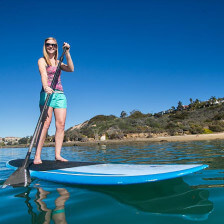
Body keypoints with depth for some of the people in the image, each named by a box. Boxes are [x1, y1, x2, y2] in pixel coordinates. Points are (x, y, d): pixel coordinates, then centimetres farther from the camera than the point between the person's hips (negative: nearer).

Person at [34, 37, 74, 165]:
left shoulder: (58, 62, 24)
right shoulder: (42, 60, 9)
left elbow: (71, 69, 5)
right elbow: (43, 74, -12)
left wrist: (67, 53, 0)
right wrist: (46, 87, -31)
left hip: (60, 94, 5)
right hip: (47, 93, -5)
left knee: (61, 124, -6)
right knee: (46, 122, -17)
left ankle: (58, 155, -4)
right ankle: (37, 156, -13)